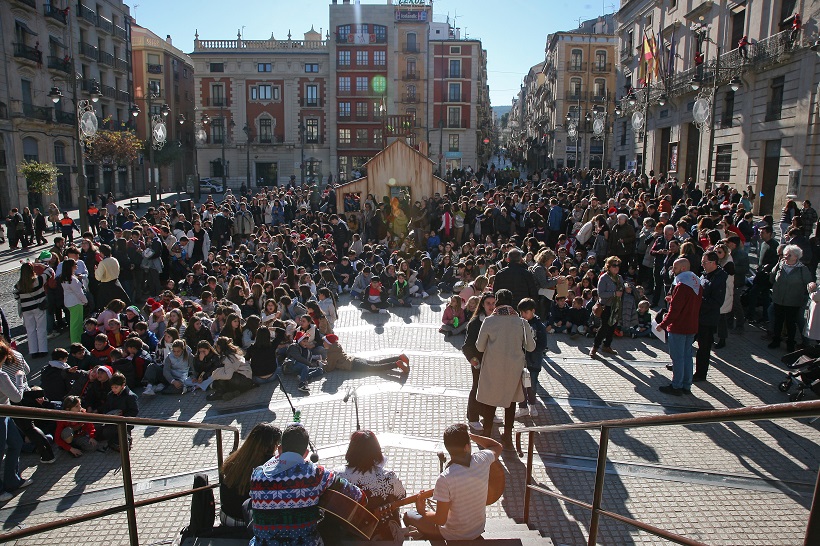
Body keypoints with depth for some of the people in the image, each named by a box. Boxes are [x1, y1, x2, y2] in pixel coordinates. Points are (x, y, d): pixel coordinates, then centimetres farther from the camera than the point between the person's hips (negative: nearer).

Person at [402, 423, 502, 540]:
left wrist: (422, 512, -6)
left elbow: (441, 520, -24)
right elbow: (498, 447, 4)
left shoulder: (445, 478, -32)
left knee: (408, 516, 16)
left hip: (454, 536, -5)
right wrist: (470, 435, -1)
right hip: (479, 529, 5)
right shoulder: (482, 460, -20)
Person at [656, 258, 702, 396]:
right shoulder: (697, 284, 8)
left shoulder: (681, 286, -20)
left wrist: (663, 324, -14)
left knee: (677, 357, 0)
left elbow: (675, 309, -22)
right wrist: (672, 299, 14)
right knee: (687, 356, 15)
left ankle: (676, 387, 8)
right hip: (692, 327, 9)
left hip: (678, 328, -9)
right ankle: (686, 386, 22)